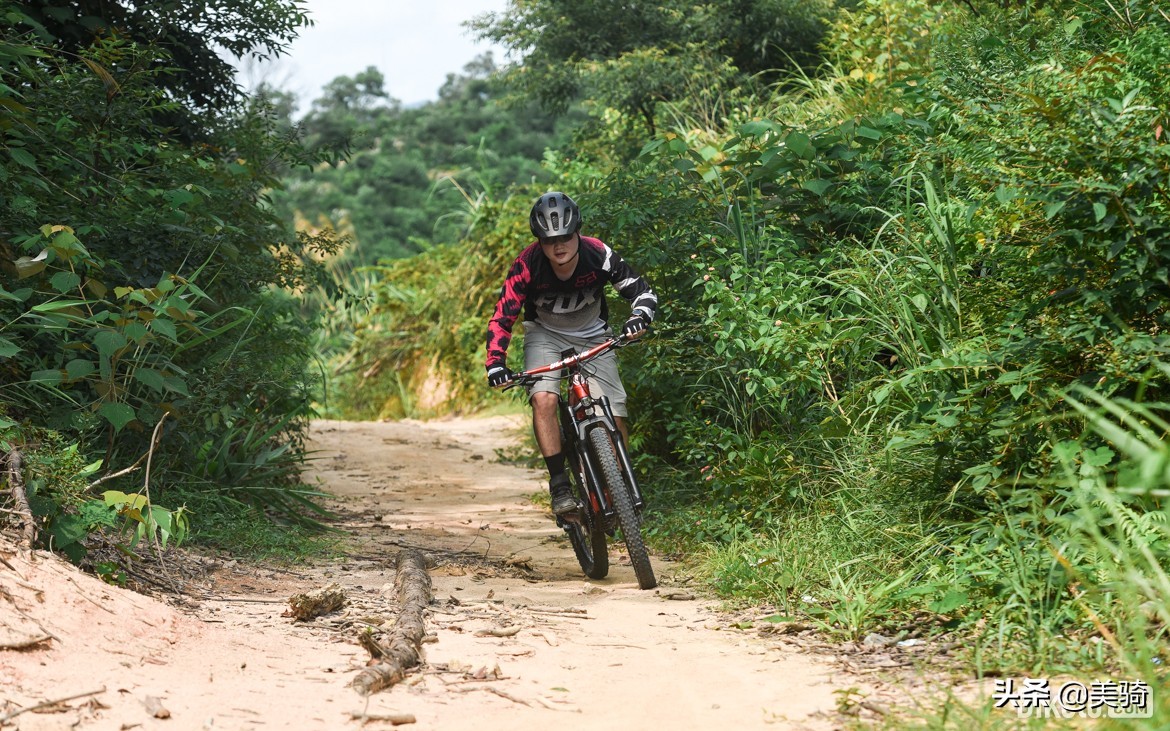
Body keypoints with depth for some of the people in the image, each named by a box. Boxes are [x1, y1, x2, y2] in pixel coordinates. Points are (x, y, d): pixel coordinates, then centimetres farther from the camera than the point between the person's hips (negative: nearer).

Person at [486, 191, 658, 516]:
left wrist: (639, 316, -36)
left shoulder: (599, 255, -24)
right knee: (543, 399, -28)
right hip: (545, 334, -1)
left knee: (615, 416, -11)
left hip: (593, 336, 1)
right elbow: (502, 318, -21)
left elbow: (642, 291, -15)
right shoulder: (527, 266, -26)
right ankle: (559, 485, -20)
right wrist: (496, 362, -34)